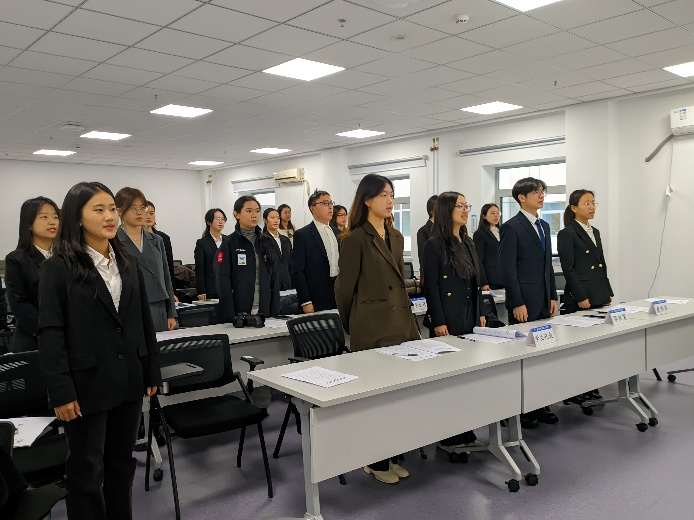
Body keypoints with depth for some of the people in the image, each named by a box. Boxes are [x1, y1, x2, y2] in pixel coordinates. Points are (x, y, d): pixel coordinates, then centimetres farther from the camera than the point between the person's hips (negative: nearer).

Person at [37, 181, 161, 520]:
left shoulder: (128, 263, 8)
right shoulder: (59, 266, -8)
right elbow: (50, 333, -12)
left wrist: (152, 372, 9)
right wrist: (60, 392, -16)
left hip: (128, 380, 5)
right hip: (87, 383, -5)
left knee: (122, 463, 16)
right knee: (87, 470, 8)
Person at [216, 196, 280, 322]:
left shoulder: (268, 243, 8)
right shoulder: (229, 243, -3)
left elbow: (275, 279, 8)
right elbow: (223, 282, -8)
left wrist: (275, 312, 0)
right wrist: (230, 318, -15)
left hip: (265, 311, 4)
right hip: (239, 311, -3)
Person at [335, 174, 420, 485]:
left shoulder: (396, 237, 15)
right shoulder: (356, 239, -9)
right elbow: (345, 288, -6)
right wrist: (351, 326, 4)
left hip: (401, 322, 7)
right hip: (372, 327, -7)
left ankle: (390, 457, 25)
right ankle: (376, 462, 17)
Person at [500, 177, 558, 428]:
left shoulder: (544, 226, 15)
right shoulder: (511, 227, -8)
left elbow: (548, 265, 19)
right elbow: (508, 268, -13)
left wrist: (553, 296, 13)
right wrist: (517, 303, -16)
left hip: (544, 302, 7)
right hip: (524, 303, -7)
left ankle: (539, 405, 20)